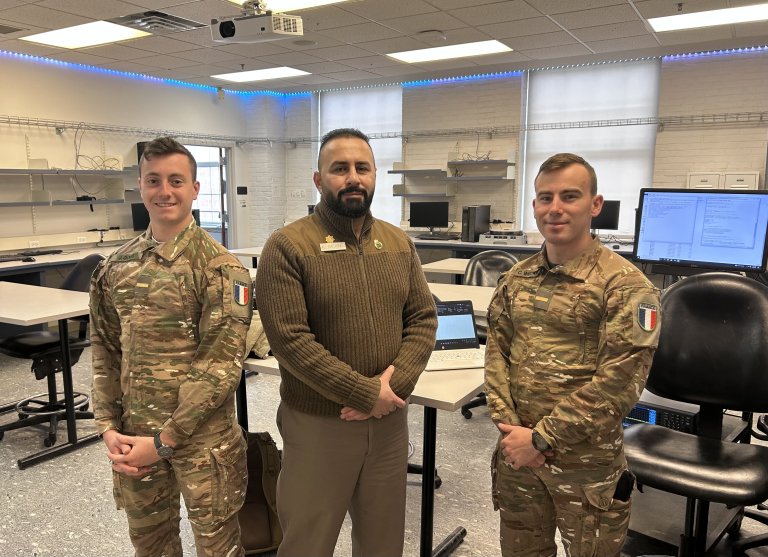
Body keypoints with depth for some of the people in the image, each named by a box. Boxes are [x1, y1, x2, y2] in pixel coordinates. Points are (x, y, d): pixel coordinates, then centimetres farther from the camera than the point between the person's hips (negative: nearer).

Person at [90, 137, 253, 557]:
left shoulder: (218, 267, -13)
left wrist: (165, 439, -15)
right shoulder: (117, 267, 4)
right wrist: (109, 428, 0)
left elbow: (221, 364, -17)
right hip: (134, 437, 5)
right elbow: (105, 353, 9)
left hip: (203, 436, -4)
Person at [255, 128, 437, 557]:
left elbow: (424, 320, 2)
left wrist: (393, 387, -13)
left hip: (389, 420, 5)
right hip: (317, 424, -4)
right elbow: (289, 338, -19)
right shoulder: (287, 247, -12)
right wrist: (366, 393, -18)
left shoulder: (399, 243, 5)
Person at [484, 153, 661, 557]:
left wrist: (542, 437, -17)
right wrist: (508, 426, -8)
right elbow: (496, 352, 5)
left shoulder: (624, 284, -13)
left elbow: (619, 382, -18)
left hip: (586, 463, -4)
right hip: (517, 453, 5)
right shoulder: (516, 279, 3)